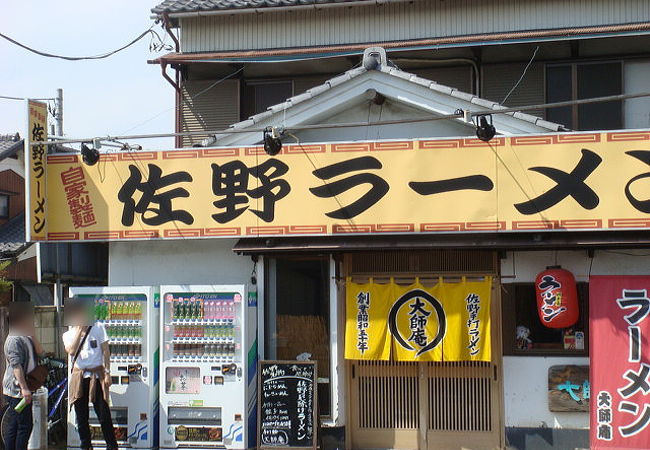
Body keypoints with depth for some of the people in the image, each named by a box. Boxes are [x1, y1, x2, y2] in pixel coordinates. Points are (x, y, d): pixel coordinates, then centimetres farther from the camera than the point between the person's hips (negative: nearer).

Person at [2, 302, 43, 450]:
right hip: (16, 389, -10)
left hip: (22, 389, 10)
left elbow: (39, 352, 7)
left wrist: (33, 335, -1)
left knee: (13, 427, 11)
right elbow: (16, 365, -20)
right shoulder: (14, 340, -14)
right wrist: (24, 388, -23)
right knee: (25, 425, -8)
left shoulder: (26, 338, 17)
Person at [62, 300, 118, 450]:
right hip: (79, 376, 3)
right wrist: (79, 330, -10)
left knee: (104, 415, -4)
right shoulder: (68, 334, 7)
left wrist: (107, 373, -5)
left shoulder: (97, 327, 2)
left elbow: (106, 351, 1)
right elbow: (71, 351, -14)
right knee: (81, 417, 7)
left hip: (97, 375, -3)